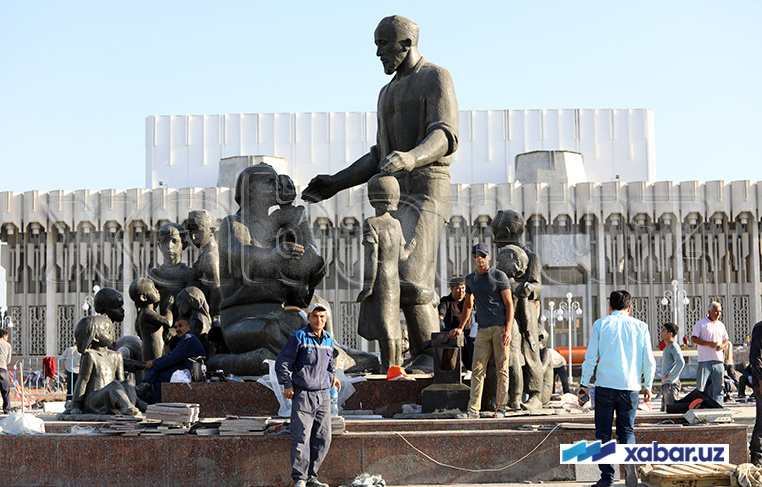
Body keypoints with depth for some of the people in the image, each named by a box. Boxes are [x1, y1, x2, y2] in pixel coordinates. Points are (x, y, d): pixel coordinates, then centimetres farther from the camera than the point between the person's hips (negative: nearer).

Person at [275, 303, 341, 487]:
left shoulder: (328, 339, 13)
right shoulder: (299, 338, -5)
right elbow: (282, 362, -3)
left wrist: (333, 375, 18)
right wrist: (287, 385, -9)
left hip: (323, 395, 6)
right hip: (303, 394, -6)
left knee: (323, 438, 4)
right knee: (301, 437, -9)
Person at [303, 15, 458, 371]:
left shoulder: (435, 77, -1)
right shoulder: (388, 93, 26)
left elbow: (445, 136, -17)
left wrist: (411, 158, -37)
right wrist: (336, 183, 17)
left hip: (426, 190, -9)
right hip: (394, 197, 9)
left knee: (407, 281, -21)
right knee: (417, 287, 4)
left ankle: (428, 356, -17)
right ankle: (426, 359, 5)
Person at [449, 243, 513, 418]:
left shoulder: (499, 276, -1)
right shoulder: (470, 279, 15)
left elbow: (509, 304, -4)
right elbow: (468, 305, 28)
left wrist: (508, 330, -14)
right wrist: (460, 328, 22)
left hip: (500, 327, -4)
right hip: (483, 329, 4)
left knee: (502, 368, -3)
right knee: (477, 369, -2)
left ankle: (501, 408, 1)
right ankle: (473, 409, -4)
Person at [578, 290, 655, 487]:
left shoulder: (600, 324, 3)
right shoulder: (640, 327, 6)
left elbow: (591, 357, -1)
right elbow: (649, 360, 4)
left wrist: (584, 384, 6)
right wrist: (648, 386, 16)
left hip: (605, 385, -1)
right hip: (630, 386, 1)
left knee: (603, 431, 6)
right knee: (626, 430, 12)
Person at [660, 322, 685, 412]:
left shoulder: (674, 346, -11)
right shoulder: (667, 347, 20)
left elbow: (681, 362, -25)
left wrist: (670, 377, -20)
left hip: (671, 384, -10)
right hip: (665, 384, 10)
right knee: (664, 410, 11)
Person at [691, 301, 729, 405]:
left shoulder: (721, 325, 17)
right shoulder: (701, 323, 1)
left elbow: (726, 340, 22)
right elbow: (693, 339, -5)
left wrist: (722, 345, -2)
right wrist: (708, 343, -15)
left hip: (718, 360, 5)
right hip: (704, 360, -5)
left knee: (719, 386, 5)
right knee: (700, 386, -6)